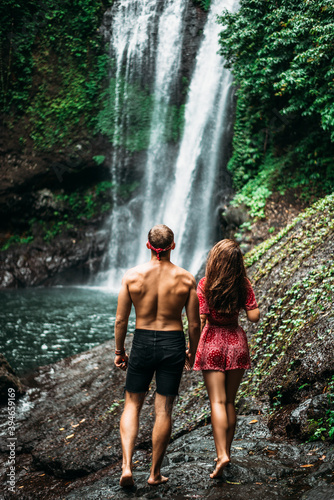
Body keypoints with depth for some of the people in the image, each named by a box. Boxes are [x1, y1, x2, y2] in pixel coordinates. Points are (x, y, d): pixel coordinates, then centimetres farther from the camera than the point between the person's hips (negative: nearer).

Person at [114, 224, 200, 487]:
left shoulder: (132, 275, -8)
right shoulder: (186, 278, -7)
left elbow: (121, 320, -4)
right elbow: (194, 324, -2)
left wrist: (119, 351, 10)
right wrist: (192, 351, 14)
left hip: (142, 343, 0)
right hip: (173, 344, 0)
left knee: (132, 405, 15)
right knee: (164, 409, 9)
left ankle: (127, 466, 2)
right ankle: (155, 473, 19)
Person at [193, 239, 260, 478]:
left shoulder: (205, 284, -11)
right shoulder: (243, 284, -4)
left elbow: (200, 320, -11)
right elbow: (254, 316, -4)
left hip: (213, 341, -3)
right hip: (237, 341, 3)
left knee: (217, 402, -4)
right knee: (230, 401, 14)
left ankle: (222, 454, -15)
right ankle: (226, 451, 22)